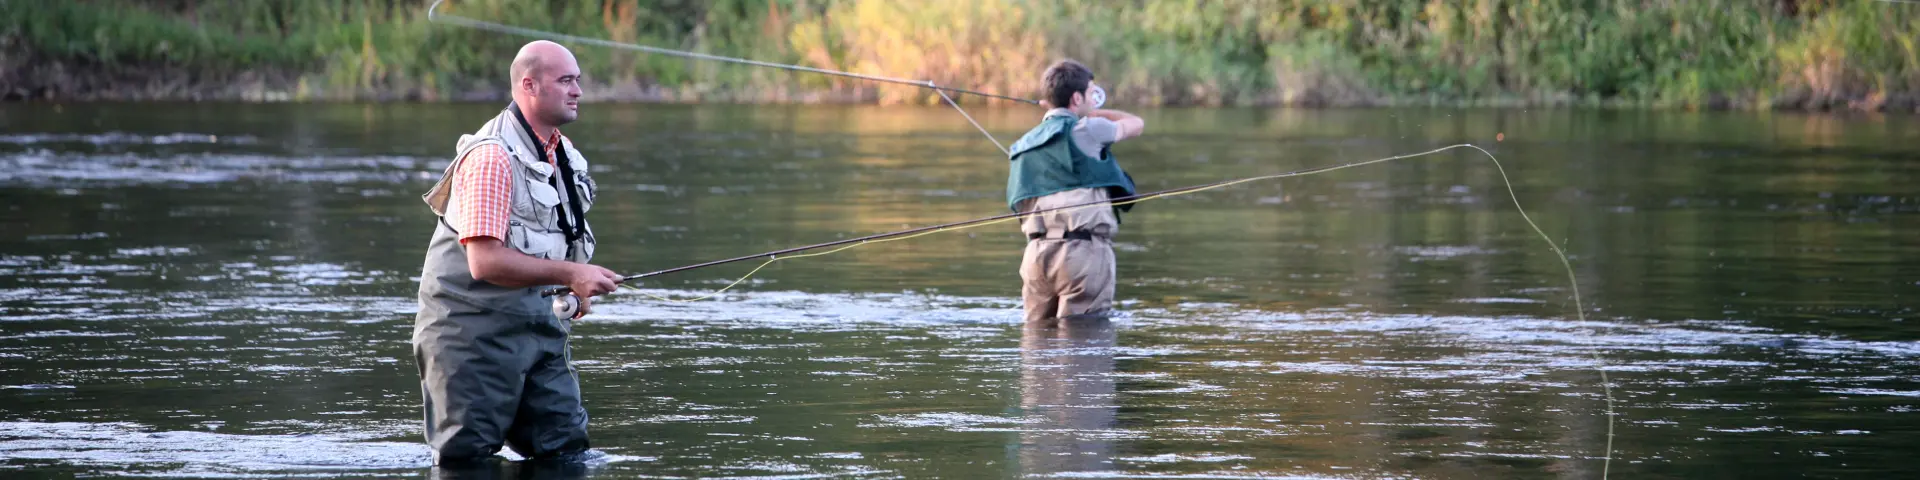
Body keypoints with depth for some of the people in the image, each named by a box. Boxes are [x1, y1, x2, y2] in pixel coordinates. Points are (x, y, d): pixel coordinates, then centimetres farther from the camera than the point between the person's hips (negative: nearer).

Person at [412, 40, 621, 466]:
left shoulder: (563, 154, 11)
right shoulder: (492, 158, -20)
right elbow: (486, 261, -27)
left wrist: (577, 290, 10)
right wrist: (569, 274, -28)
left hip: (538, 326, 8)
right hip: (475, 330, -8)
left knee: (566, 450, 5)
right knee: (467, 461, -5)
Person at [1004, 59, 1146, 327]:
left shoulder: (1025, 145, 20)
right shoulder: (1085, 130, 0)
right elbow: (1136, 124, 16)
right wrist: (1093, 113, 31)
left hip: (1037, 252, 7)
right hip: (1083, 250, -7)